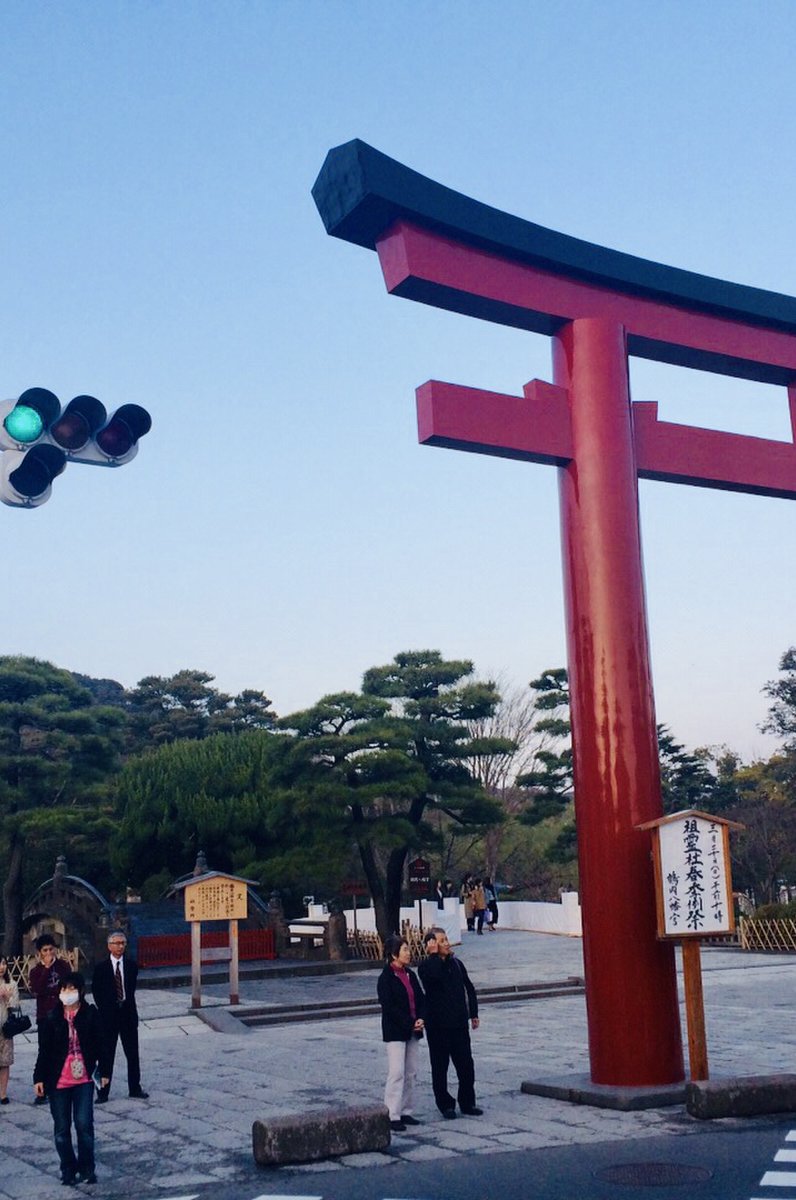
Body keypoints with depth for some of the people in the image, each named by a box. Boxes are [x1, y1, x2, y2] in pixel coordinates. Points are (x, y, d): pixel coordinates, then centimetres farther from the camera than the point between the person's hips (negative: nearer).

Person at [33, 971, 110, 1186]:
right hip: (58, 1081, 1)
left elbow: (99, 1044, 2)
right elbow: (44, 1050, -1)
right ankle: (68, 1169, 21)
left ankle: (86, 1169, 12)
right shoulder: (52, 1018, -4)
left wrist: (103, 1071, 4)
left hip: (83, 1080, -1)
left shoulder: (90, 1015, -4)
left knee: (84, 1124, -4)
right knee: (62, 1128, 8)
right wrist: (39, 1077, -3)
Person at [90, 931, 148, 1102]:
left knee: (133, 1054, 8)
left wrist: (125, 1004, 5)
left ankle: (135, 1089, 17)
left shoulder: (131, 965, 3)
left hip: (128, 1013, 2)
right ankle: (103, 1092, 5)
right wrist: (105, 1009, 1)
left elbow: (131, 988, 11)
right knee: (106, 1055, 1)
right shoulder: (101, 967, -4)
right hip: (108, 1015, -2)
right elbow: (96, 991, 2)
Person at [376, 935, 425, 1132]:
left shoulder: (410, 975, 11)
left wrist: (420, 1019, -7)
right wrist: (410, 1023, -17)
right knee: (397, 1073, -9)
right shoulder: (386, 978, -11)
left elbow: (421, 999, 11)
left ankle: (406, 1112, 17)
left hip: (412, 1031, 7)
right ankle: (392, 1116, -6)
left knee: (411, 1073, 9)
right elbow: (389, 1006, -17)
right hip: (395, 1032, -7)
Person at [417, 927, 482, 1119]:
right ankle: (445, 1105, 17)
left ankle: (467, 1103, 19)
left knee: (466, 1064, 6)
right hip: (438, 1025, -4)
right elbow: (434, 975, -33)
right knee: (440, 1066, 5)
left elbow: (469, 988, 16)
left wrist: (473, 1013, 13)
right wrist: (434, 954, -21)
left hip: (459, 1022, 4)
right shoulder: (426, 966, -9)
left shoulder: (456, 963, 8)